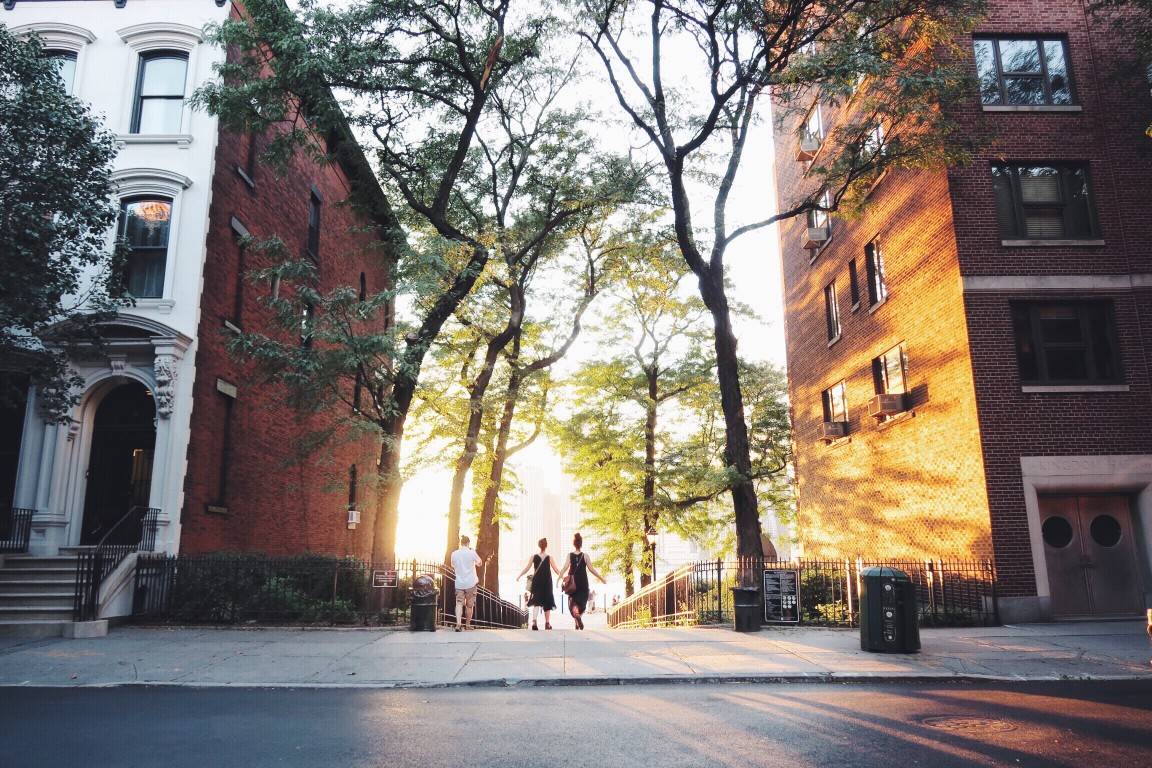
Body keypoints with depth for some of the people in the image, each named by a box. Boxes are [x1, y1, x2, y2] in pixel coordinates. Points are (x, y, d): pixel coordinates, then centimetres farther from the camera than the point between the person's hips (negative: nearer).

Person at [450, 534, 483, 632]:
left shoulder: (454, 554, -1)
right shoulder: (472, 553, -9)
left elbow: (453, 567, 13)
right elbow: (479, 563, 8)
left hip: (459, 583, 2)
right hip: (471, 583, -2)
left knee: (459, 603, -2)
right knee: (469, 605, 11)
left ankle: (458, 624, -21)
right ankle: (468, 625, 20)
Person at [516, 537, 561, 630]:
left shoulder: (533, 557, 0)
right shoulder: (549, 558, -3)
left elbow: (527, 568, -2)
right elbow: (556, 570, -3)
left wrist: (519, 576, 10)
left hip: (536, 582, 1)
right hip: (547, 582, -1)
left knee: (536, 602, -2)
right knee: (547, 602, 13)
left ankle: (534, 621, -24)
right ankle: (547, 623, 21)